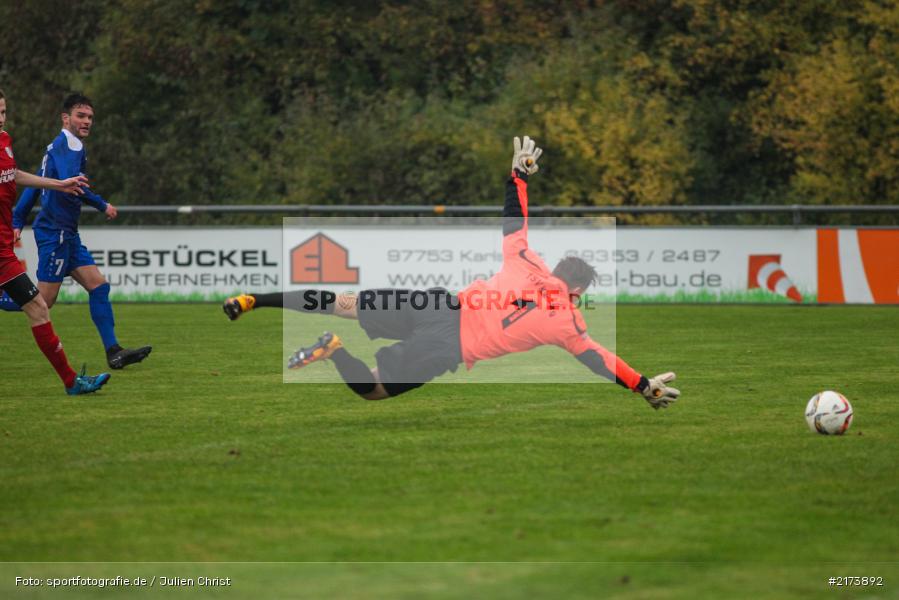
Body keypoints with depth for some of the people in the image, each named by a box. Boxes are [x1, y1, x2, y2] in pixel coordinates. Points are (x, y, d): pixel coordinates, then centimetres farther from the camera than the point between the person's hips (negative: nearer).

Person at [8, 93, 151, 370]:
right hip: (55, 232, -10)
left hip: (67, 235, 10)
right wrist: (102, 205, -18)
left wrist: (18, 222, 21)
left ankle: (113, 351, 0)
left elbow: (34, 184, 21)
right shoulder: (68, 145, -12)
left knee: (98, 285, 4)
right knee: (43, 301, -10)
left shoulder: (60, 146, 18)